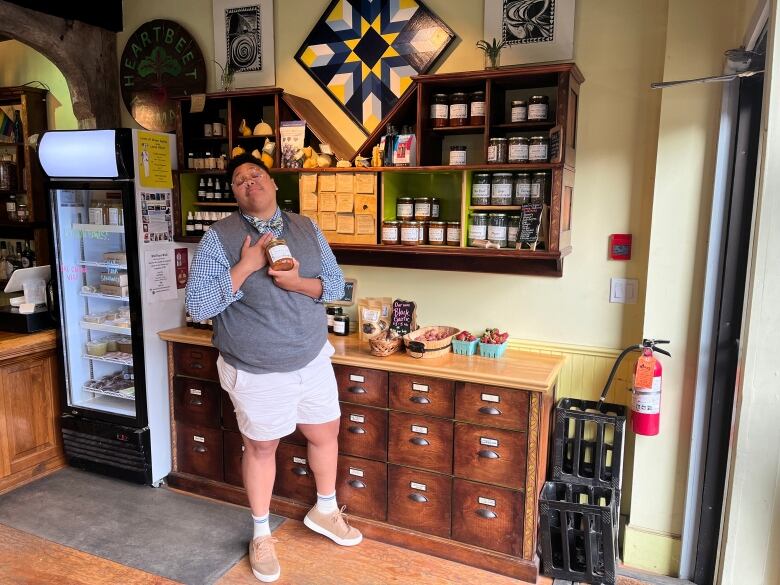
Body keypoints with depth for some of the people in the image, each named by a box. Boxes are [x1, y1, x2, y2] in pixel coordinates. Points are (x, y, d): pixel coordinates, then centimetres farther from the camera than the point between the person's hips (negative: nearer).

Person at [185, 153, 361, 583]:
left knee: (325, 434, 18)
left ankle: (325, 510, 45)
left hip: (312, 360, 4)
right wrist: (246, 265, -24)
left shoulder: (306, 229, 1)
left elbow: (336, 285, 1)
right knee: (261, 448, 13)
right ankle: (261, 534, 37)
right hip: (255, 372, -4)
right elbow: (197, 306, -16)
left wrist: (297, 282, -19)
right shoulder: (219, 237, -11)